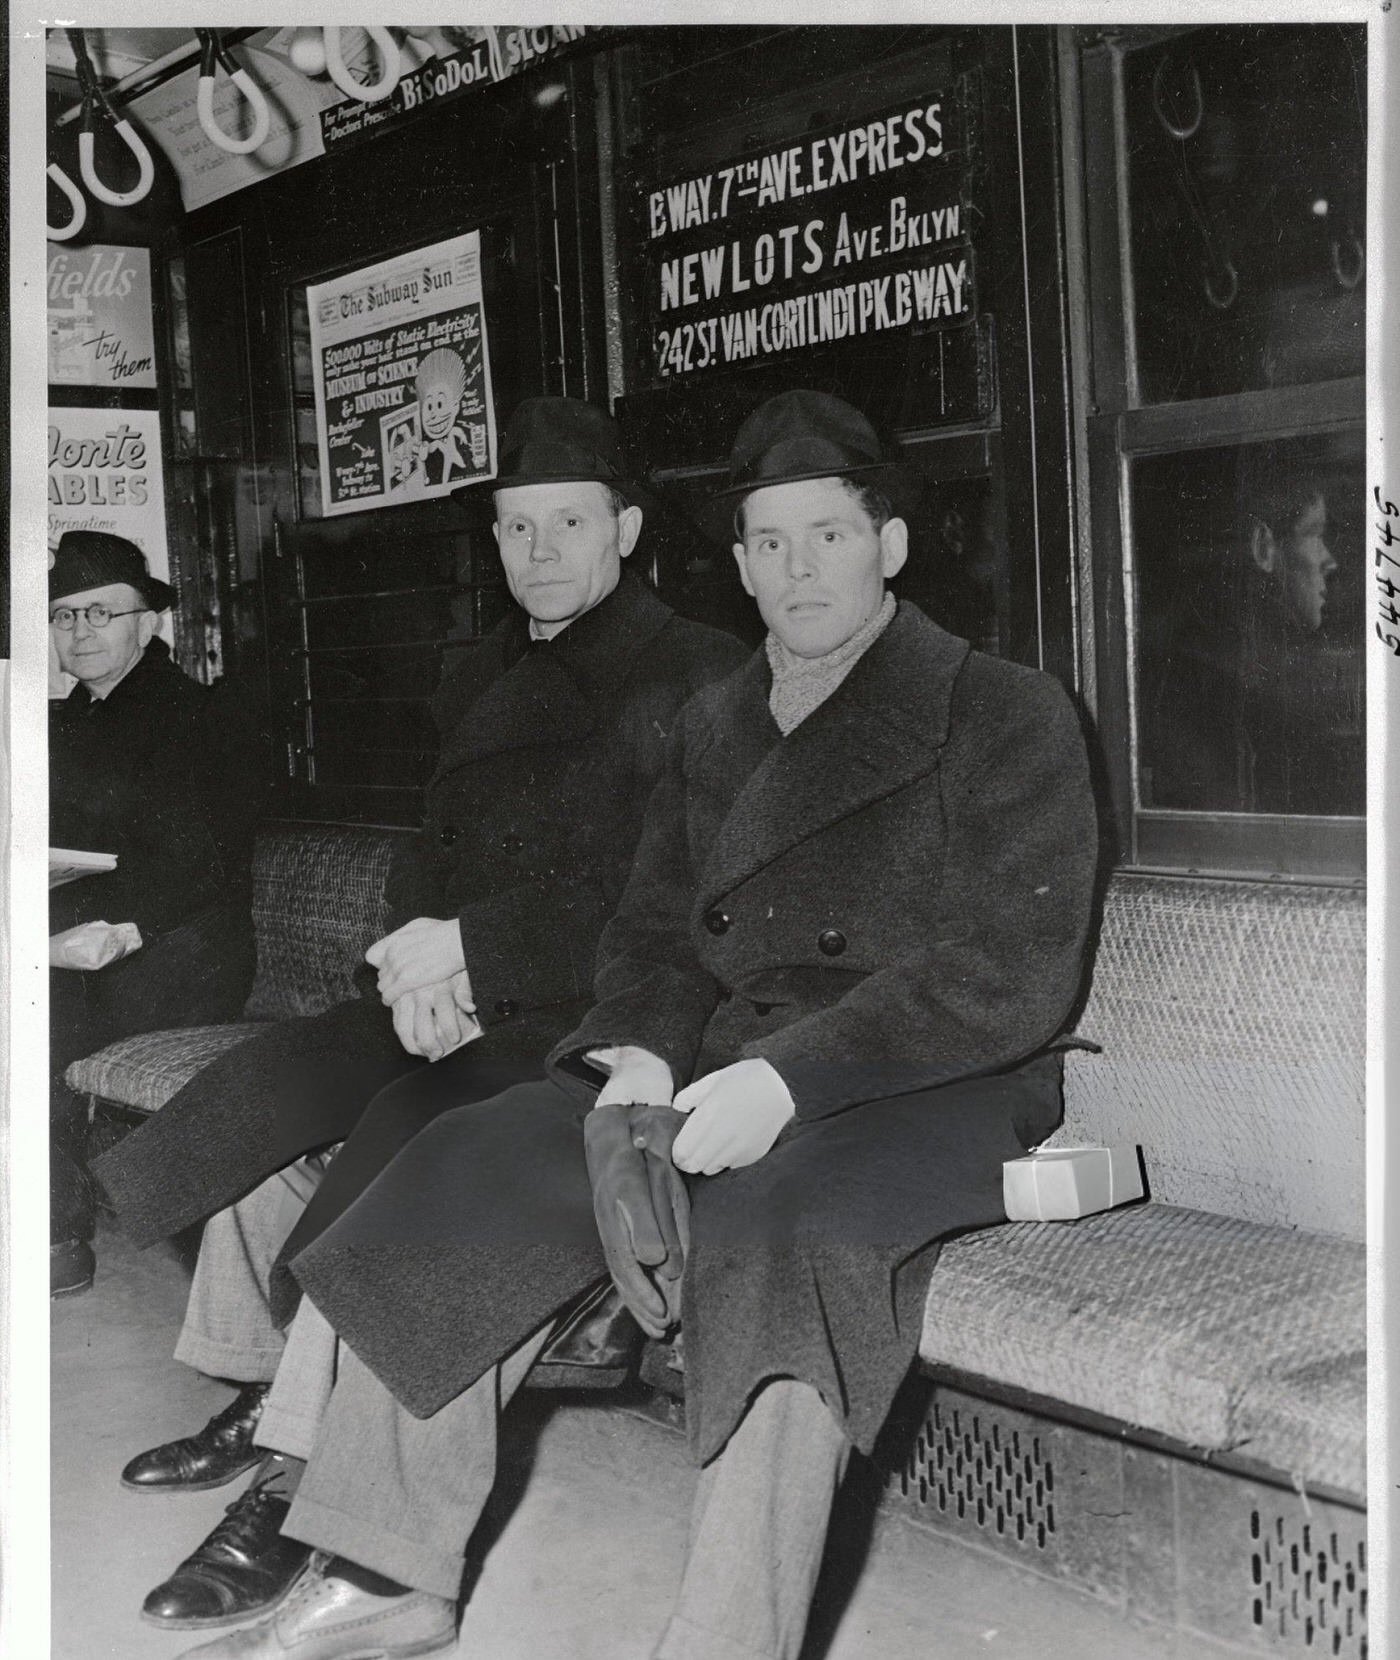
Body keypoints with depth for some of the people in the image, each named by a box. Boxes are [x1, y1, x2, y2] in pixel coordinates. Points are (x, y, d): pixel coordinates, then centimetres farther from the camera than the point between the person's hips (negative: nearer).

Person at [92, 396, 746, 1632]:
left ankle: (294, 1484, -20)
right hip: (463, 1000, 7)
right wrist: (425, 954, -4)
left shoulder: (695, 680, -4)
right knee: (261, 1090, -14)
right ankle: (266, 1400, 1)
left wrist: (477, 949, -15)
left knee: (400, 1134, -29)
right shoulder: (481, 681, 19)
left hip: (590, 1016, -7)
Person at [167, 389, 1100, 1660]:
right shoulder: (716, 725, 18)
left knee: (772, 1223, -37)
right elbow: (657, 928, 16)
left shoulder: (1003, 715, -2)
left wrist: (787, 1077, -22)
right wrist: (642, 1055, -8)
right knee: (470, 1172, -12)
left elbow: (1017, 970, -13)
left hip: (930, 1084, -6)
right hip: (725, 1069, 6)